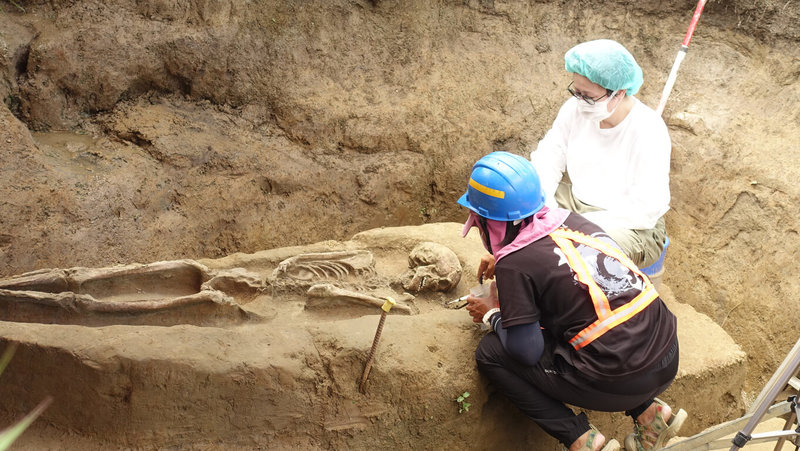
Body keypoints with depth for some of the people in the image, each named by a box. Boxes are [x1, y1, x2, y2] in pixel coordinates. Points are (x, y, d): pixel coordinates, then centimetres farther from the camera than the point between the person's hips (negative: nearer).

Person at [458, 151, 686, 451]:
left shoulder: (514, 264, -11)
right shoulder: (568, 218, 9)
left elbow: (526, 351, -8)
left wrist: (492, 316, 9)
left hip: (620, 382, -7)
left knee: (490, 353, 4)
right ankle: (649, 412, 20)